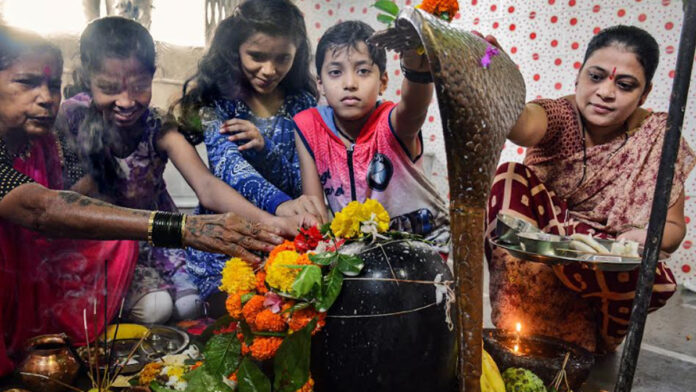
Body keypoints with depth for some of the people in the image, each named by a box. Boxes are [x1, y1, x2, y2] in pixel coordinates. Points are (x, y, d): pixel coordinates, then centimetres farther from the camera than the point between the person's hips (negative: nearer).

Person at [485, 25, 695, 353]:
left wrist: (647, 237, -28)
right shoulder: (561, 115, -13)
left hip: (602, 267, 1)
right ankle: (515, 323, -20)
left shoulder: (657, 136, -7)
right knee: (511, 177, -24)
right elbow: (525, 126, -39)